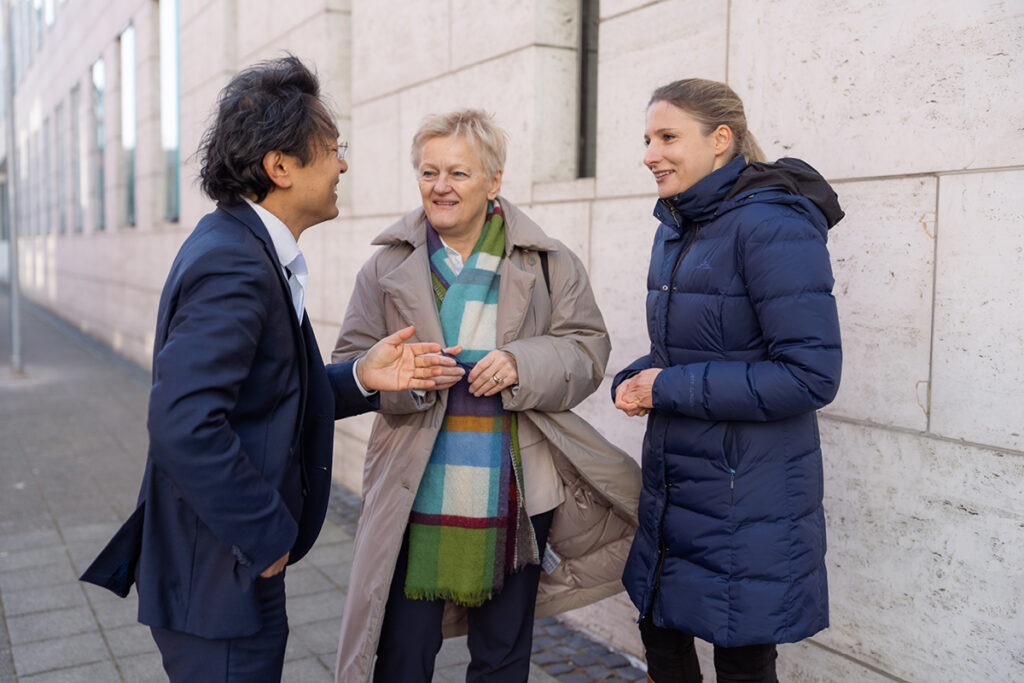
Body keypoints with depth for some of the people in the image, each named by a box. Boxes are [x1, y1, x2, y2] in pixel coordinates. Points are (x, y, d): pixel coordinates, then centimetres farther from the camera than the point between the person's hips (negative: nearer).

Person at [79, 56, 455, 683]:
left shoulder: (246, 250, 8)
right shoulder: (234, 266, -24)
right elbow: (184, 427, -33)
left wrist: (360, 378, -2)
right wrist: (267, 536, -22)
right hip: (219, 584, -10)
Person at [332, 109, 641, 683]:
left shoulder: (548, 263, 3)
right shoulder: (389, 267, 5)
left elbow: (588, 349, 1)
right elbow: (349, 367, 4)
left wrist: (524, 364, -18)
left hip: (515, 497, 0)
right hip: (416, 498, 0)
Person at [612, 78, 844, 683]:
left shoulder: (773, 225, -18)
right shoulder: (676, 228, 8)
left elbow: (810, 375, -23)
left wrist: (669, 389, -18)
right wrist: (635, 382, -3)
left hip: (748, 493, -8)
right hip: (672, 480, 8)